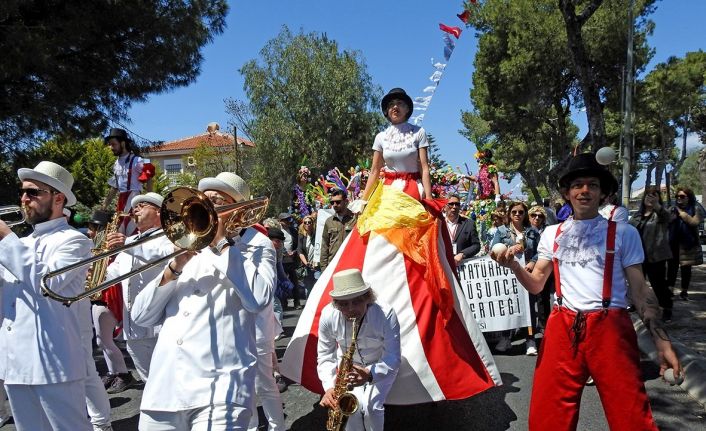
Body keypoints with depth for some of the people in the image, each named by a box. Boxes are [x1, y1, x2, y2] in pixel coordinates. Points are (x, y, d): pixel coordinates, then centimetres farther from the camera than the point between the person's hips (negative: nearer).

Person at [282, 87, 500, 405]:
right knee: (375, 258, -5)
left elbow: (425, 168, 1)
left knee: (417, 267, -9)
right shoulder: (381, 137, 12)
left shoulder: (419, 133, 5)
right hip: (386, 199, 3)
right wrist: (363, 202, 5)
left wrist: (428, 201, -10)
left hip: (413, 198, -3)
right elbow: (374, 172, 12)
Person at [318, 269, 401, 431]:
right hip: (347, 365, 2)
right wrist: (329, 386, -29)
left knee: (371, 407, -22)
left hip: (380, 367, -2)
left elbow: (393, 359, -29)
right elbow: (325, 356, -12)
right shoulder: (328, 315, -23)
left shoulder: (386, 314, -31)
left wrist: (369, 374, -48)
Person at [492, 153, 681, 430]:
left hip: (610, 329, -2)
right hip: (562, 328, 2)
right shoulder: (552, 235, 11)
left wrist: (661, 341, -3)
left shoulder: (623, 233, 4)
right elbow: (536, 285, 11)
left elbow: (640, 290, 4)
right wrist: (513, 265, -9)